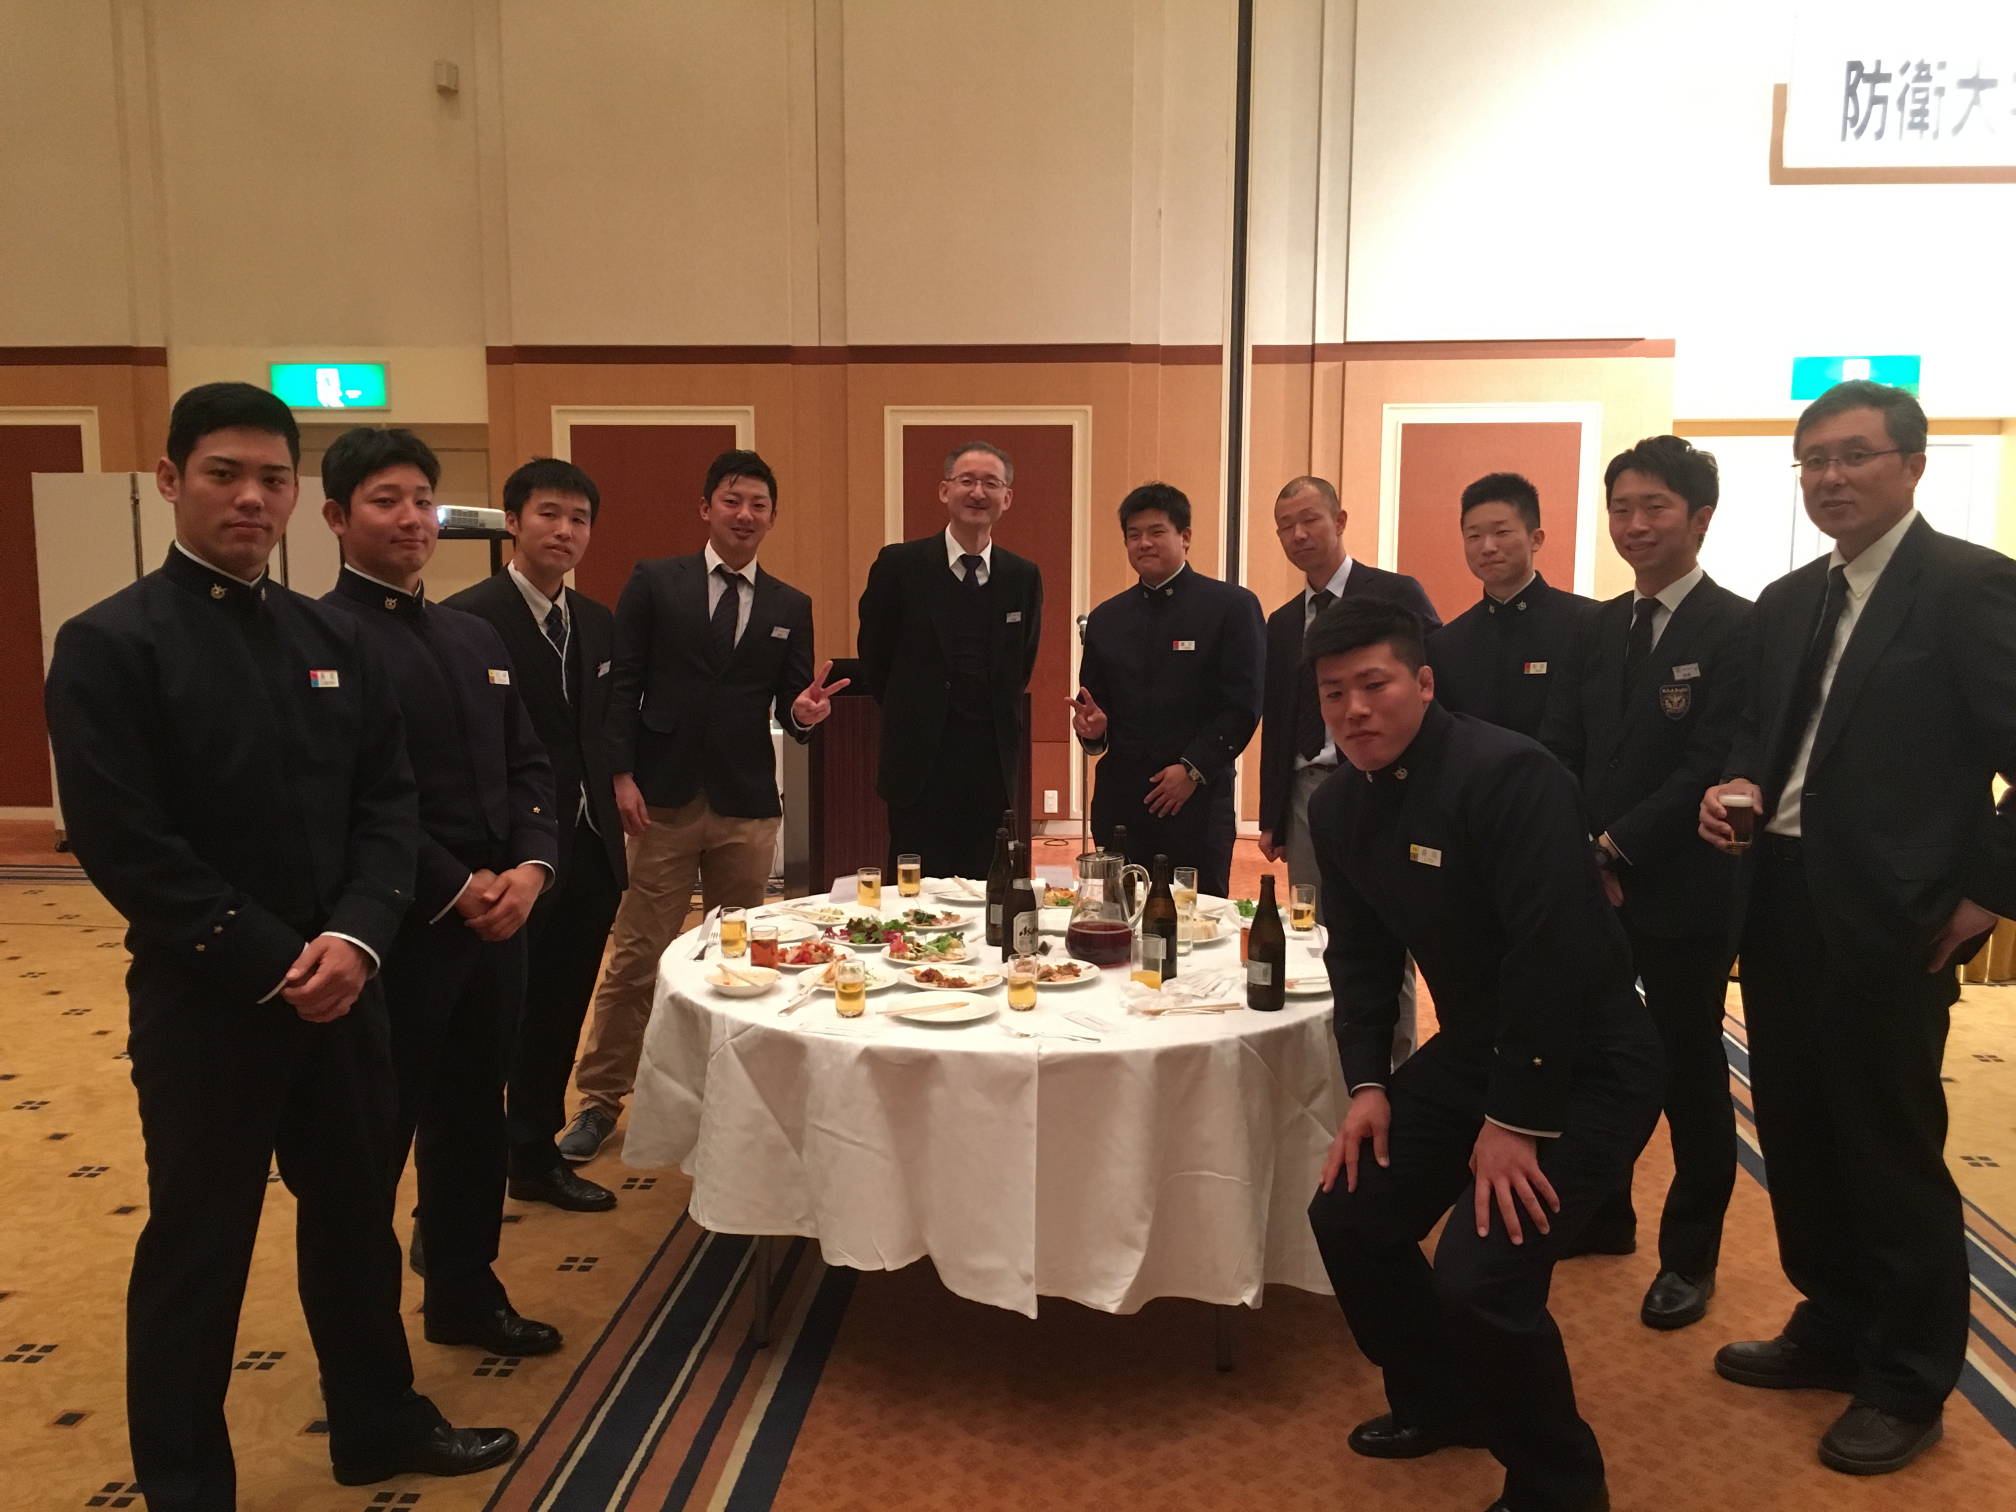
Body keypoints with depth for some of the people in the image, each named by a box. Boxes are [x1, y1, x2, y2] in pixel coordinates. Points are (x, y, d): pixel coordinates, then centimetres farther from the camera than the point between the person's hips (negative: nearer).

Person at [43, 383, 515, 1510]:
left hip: (342, 987, 5)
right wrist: (270, 965, -16)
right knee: (197, 1250, 9)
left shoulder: (335, 641, 7)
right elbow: (124, 842, -14)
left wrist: (356, 938, -11)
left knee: (357, 1215, 17)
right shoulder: (110, 646, -8)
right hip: (203, 1003, -5)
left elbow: (389, 802, 4)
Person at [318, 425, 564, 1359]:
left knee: (473, 1118, 17)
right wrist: (456, 889, -15)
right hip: (396, 930, -7)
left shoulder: (475, 637, 14)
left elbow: (526, 765, 13)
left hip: (495, 919, 7)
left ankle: (465, 1293, 34)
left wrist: (529, 866, -3)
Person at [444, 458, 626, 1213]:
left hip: (589, 853, 7)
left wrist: (606, 818, 7)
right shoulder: (468, 618, -13)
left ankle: (536, 1157, 33)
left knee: (559, 1013, 16)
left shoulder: (597, 623, 11)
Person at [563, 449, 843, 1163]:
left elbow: (789, 705, 9)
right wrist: (621, 775, -9)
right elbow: (622, 684, -1)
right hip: (664, 800, -2)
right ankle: (600, 1099, 16)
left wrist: (804, 712, -15)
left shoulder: (790, 607, 10)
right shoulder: (654, 582, 2)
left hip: (748, 809, 3)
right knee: (635, 957, 2)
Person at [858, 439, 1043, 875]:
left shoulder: (1023, 577, 6)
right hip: (920, 766, -2)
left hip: (993, 766, 3)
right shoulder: (898, 564, -3)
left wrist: (993, 722, 12)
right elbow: (874, 660, 5)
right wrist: (915, 714, 10)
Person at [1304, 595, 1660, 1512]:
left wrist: (1516, 1120, -23)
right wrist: (1368, 1083, -3)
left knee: (1479, 1278, -18)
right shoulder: (1338, 806, 0)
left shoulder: (1507, 774, -25)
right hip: (1469, 1049, 8)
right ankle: (1442, 1400, 34)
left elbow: (1554, 954, -27)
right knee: (1348, 1215, 6)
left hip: (1583, 1068, -8)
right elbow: (1361, 954, 7)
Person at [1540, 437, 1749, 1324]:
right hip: (1589, 884, 6)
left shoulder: (1736, 630, -9)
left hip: (1682, 891, -5)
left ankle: (1689, 1256, 24)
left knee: (1689, 1074, 8)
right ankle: (1602, 1214, 35)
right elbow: (1561, 750, 5)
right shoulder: (1597, 629, 10)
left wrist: (1618, 849, -18)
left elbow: (1712, 768, -16)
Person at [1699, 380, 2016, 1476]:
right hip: (1781, 904, 7)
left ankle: (1908, 1383, 23)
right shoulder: (1785, 602, 13)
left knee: (1891, 1152, 4)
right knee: (1798, 1135, 16)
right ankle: (1833, 1329, 35)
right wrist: (1740, 784, -3)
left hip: (1891, 915, -7)